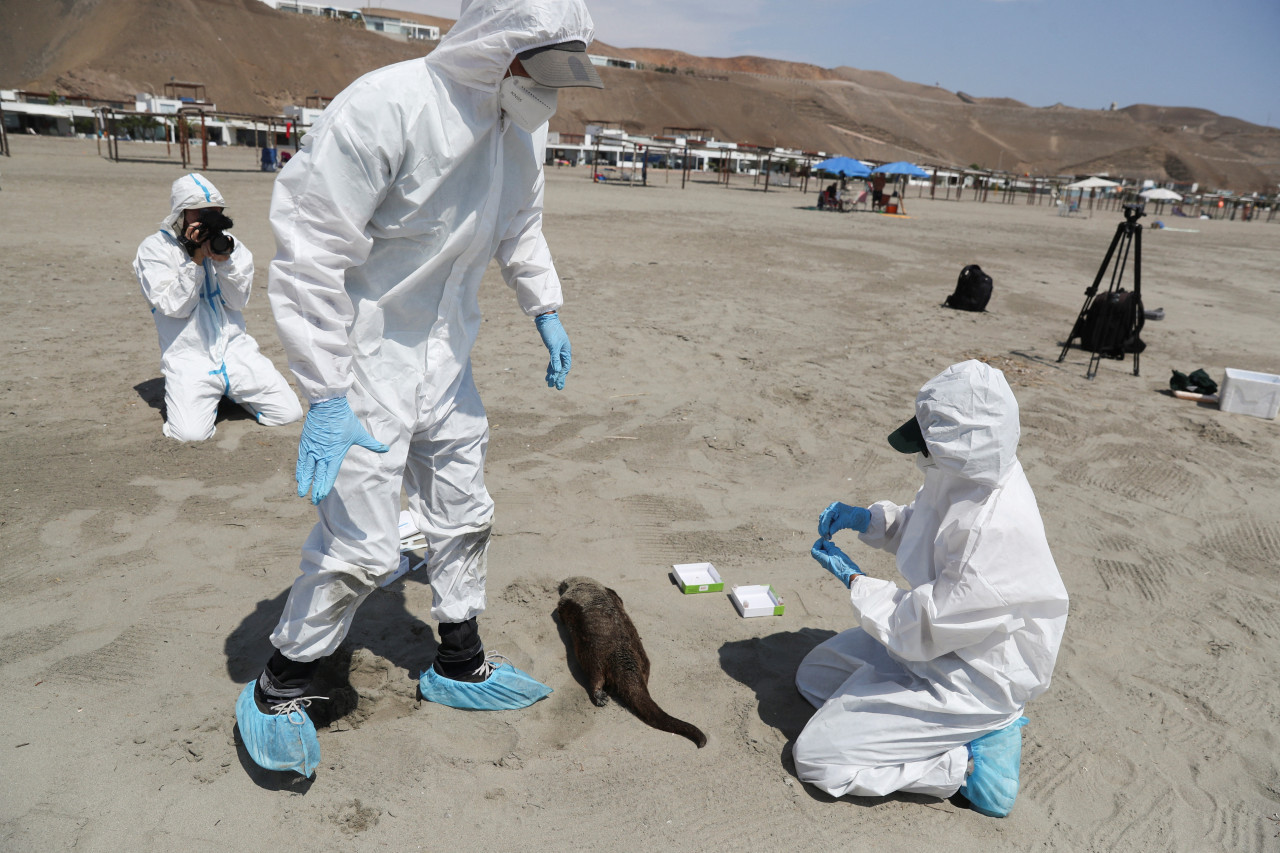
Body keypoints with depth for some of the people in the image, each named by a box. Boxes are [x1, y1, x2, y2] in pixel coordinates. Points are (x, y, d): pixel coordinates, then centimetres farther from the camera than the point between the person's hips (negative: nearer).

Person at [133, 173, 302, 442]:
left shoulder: (227, 242, 6)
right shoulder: (154, 248, -2)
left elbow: (238, 301, -1)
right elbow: (175, 307, -11)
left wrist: (224, 260, -17)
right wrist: (195, 258, -19)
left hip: (235, 351, 3)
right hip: (189, 359, -3)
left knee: (289, 413, -9)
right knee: (191, 433, -25)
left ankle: (232, 392, 19)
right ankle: (178, 395, 11)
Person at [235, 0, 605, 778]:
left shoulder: (524, 122, -1)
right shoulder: (385, 108, -26)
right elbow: (309, 254, -24)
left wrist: (545, 309, 7)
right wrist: (327, 396, -25)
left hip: (447, 360, 8)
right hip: (367, 362, -7)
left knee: (466, 516, 16)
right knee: (363, 545, -5)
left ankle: (460, 666, 37)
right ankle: (279, 689, 21)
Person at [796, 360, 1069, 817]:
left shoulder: (997, 531, -35)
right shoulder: (970, 475, -8)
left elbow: (921, 632, -26)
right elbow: (921, 526, 15)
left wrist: (853, 579, -13)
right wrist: (867, 519, -2)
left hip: (972, 674, -9)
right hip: (942, 636, 9)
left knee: (815, 756, -10)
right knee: (813, 674, 19)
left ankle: (972, 759, -1)